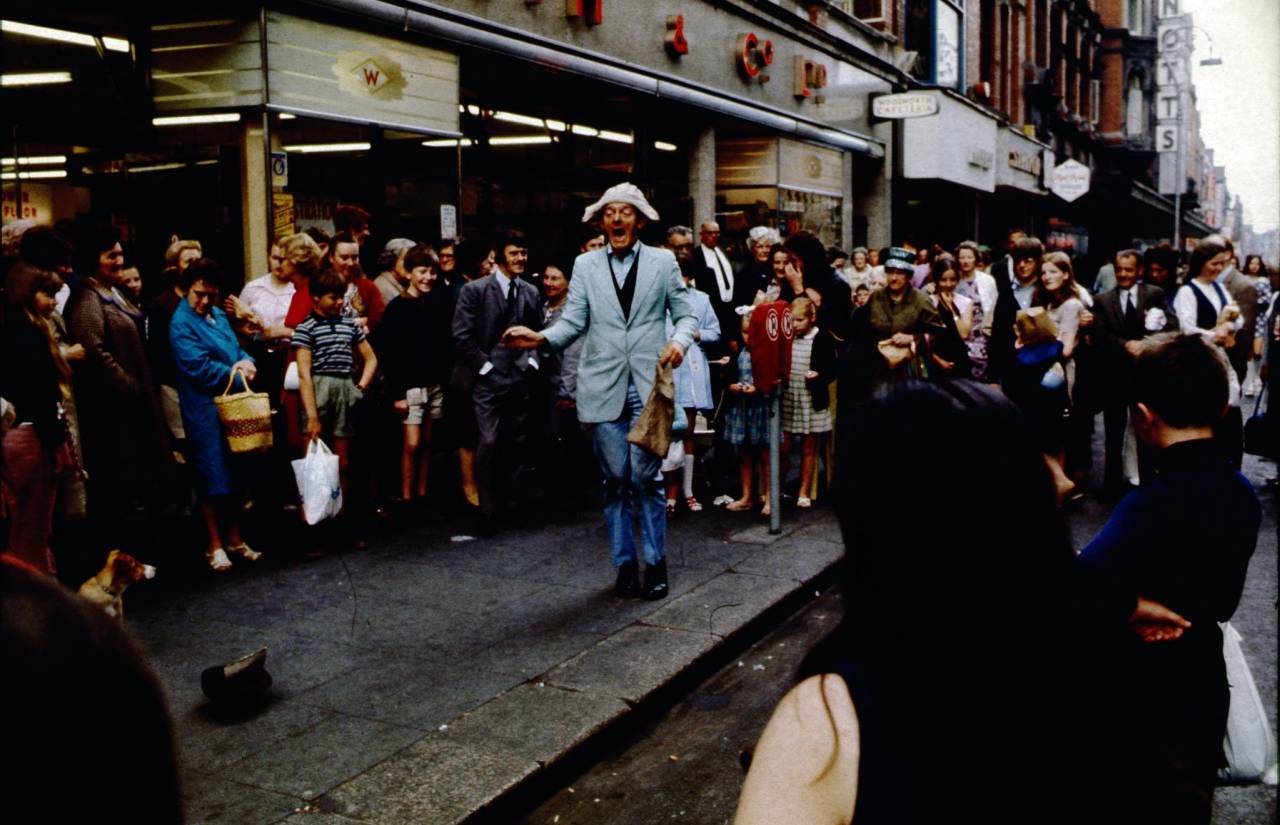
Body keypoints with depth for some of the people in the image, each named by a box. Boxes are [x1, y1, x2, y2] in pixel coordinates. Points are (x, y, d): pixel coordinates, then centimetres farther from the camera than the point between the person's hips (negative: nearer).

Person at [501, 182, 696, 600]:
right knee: (615, 480, 5)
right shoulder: (585, 265, 9)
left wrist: (680, 341, -15)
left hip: (648, 386, -1)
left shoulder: (662, 261, 6)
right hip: (604, 387, 2)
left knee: (645, 477, -4)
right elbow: (573, 322, 2)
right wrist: (541, 337, -17)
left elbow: (686, 314, 7)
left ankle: (656, 564, 11)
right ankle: (625, 564, 18)